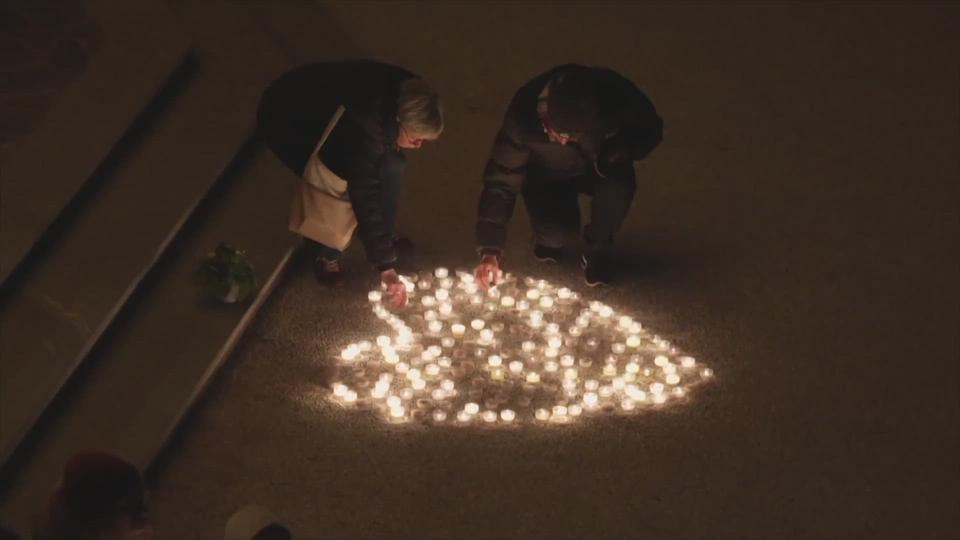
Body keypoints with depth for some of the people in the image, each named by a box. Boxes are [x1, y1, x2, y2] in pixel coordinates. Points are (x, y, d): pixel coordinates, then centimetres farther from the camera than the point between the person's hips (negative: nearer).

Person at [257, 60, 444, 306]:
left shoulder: (402, 95, -18)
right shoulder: (363, 128, -39)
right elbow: (364, 198, -36)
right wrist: (386, 266, -33)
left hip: (323, 105, 8)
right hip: (286, 117, -8)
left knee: (391, 166, -5)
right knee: (340, 183, -24)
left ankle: (386, 237, 16)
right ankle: (324, 254, 0)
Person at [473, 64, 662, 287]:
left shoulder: (615, 94, -35)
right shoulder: (523, 114, -36)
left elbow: (650, 130, -14)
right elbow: (501, 181, -30)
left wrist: (615, 152, -35)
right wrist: (490, 251, -36)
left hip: (600, 168, 1)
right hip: (548, 175, -1)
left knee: (618, 184, -33)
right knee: (553, 229, -28)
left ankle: (597, 249, -3)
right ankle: (550, 239, 11)